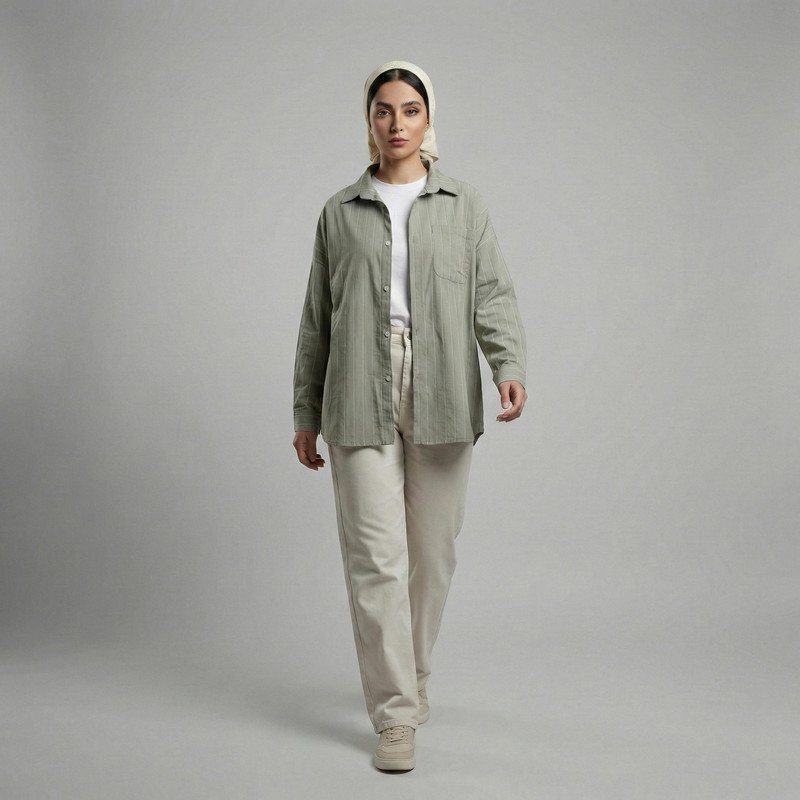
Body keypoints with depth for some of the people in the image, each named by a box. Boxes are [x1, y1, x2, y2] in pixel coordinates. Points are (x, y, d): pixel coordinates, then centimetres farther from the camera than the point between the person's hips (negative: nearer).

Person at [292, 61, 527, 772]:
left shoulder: (464, 207, 11)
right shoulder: (340, 213, 12)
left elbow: (493, 295, 2)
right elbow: (318, 319, 13)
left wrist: (511, 367, -17)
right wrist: (306, 414, 11)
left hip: (442, 394, 1)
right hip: (361, 398, 0)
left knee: (433, 550, 7)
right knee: (375, 552, -6)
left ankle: (413, 672, 31)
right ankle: (396, 714, 1)